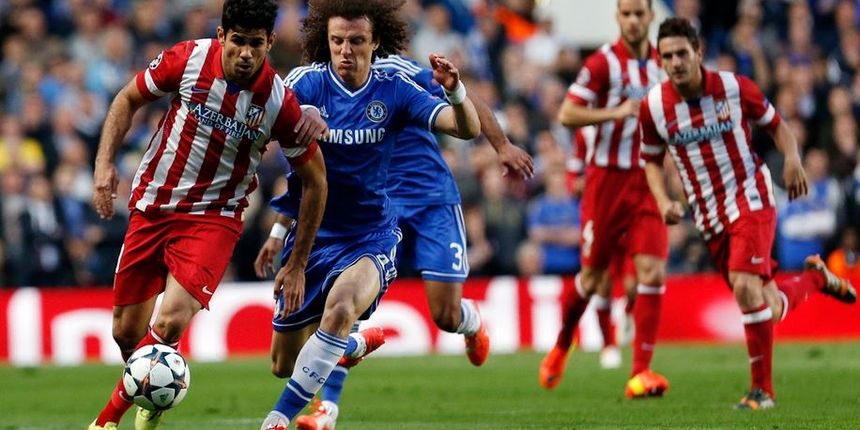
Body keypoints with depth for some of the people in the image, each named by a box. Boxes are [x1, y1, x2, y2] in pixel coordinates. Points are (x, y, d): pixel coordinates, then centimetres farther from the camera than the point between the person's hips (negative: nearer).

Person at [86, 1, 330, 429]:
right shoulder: (187, 59, -13)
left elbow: (315, 180, -3)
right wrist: (105, 161, -7)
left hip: (214, 217, -2)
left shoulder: (280, 103, -16)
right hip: (151, 205, 2)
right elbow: (128, 99, 6)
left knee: (171, 322, -23)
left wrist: (298, 264, -1)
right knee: (126, 332, 7)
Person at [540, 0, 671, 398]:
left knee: (652, 272, -11)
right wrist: (616, 112, -23)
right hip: (607, 179, -4)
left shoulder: (661, 62, 9)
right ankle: (560, 348, 33)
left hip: (647, 180, 4)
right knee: (592, 276, 6)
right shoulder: (603, 62, -9)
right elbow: (567, 114, -15)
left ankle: (641, 371, -10)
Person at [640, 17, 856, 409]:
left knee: (745, 286, -25)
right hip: (709, 217, 4)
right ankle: (815, 278, 42)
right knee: (769, 310, 7)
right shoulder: (653, 107, -6)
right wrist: (664, 201, -7)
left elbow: (775, 124, 4)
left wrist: (792, 159, -15)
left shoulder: (735, 88, -11)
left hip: (750, 198, -4)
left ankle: (762, 388, -12)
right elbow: (652, 159, 10)